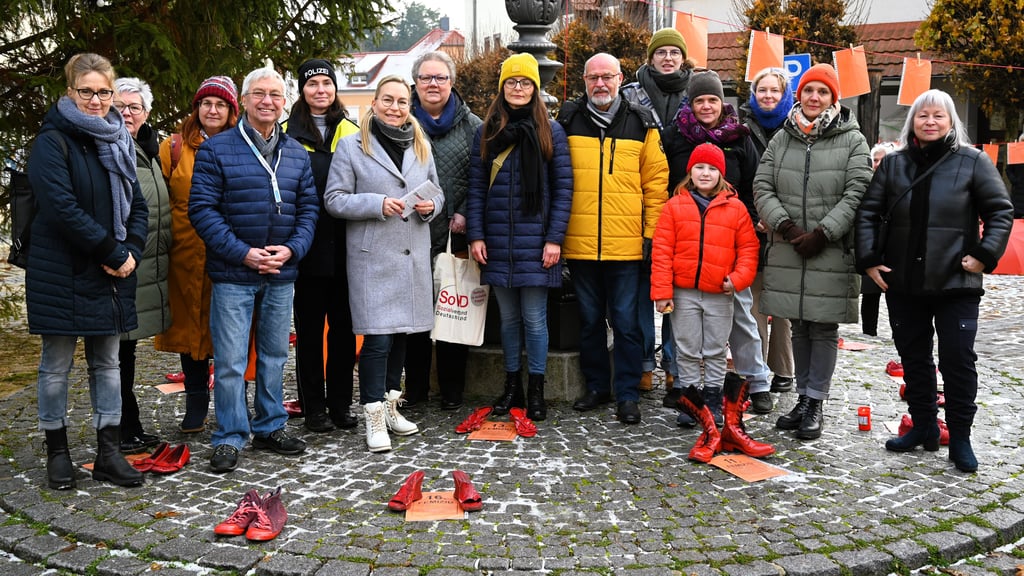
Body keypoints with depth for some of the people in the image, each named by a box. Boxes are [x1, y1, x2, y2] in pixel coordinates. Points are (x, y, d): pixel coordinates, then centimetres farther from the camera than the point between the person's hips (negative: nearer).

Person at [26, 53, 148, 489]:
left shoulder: (117, 141, 12)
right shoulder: (53, 141, -8)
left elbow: (137, 205, 10)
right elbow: (61, 207, -19)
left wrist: (131, 252, -7)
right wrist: (113, 252, -18)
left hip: (112, 273, 6)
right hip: (63, 273, -6)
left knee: (107, 363, 10)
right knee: (56, 366, 6)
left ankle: (108, 453, 18)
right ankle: (57, 451, 19)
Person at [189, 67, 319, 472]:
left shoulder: (297, 154, 10)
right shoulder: (216, 150, -4)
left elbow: (309, 208, 10)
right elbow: (202, 208, -9)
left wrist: (291, 248, -8)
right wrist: (242, 253, -16)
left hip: (281, 275, 4)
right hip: (232, 275, -4)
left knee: (274, 356, 14)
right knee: (230, 361, -2)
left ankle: (270, 427, 28)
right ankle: (230, 438, 11)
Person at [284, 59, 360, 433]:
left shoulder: (350, 132, 12)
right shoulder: (288, 133, 3)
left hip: (344, 247, 3)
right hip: (308, 247, -3)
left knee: (344, 325, 8)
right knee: (309, 328, 5)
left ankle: (340, 403, 19)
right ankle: (313, 407, 14)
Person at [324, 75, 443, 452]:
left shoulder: (422, 147, 14)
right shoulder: (351, 147, 0)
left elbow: (437, 192, 22)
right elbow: (334, 199, -4)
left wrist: (430, 206, -2)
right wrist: (377, 204, -17)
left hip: (414, 256, 5)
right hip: (372, 256, -5)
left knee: (402, 334, 12)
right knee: (378, 337, -9)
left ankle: (390, 405, 26)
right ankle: (374, 417, 1)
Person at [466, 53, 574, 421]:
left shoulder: (550, 132, 1)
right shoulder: (487, 132, 10)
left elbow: (563, 188, -2)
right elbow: (476, 187, 8)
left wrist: (554, 238, -9)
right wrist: (475, 235, 0)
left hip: (536, 244, -3)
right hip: (497, 245, 3)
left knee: (534, 318, 1)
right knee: (508, 317, 11)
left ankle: (535, 390, 13)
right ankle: (512, 386, 23)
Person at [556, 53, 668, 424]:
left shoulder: (641, 125, 4)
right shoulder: (567, 122, 5)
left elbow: (656, 183, 5)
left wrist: (652, 233, -1)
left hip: (626, 246, -1)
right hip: (580, 244, 2)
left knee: (626, 321, 3)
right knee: (590, 320, 13)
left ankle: (628, 394, 13)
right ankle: (596, 386, 26)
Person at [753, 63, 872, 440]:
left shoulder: (852, 140, 1)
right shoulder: (782, 138, 10)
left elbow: (857, 193, -7)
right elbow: (762, 187, 5)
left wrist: (822, 233, -15)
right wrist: (785, 226, -9)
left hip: (832, 251, -3)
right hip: (788, 250, 3)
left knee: (824, 328, 1)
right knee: (799, 327, 11)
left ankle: (816, 404, 10)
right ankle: (803, 399, 22)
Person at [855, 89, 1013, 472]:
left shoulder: (972, 161, -1)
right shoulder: (894, 164, 6)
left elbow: (1000, 212, 1)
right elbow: (868, 212, 7)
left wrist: (985, 255, -9)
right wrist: (869, 260, -1)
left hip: (956, 283, -3)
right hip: (903, 283, 3)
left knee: (958, 359, -1)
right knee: (913, 357, 12)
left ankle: (960, 438, 11)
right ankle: (923, 427, 26)